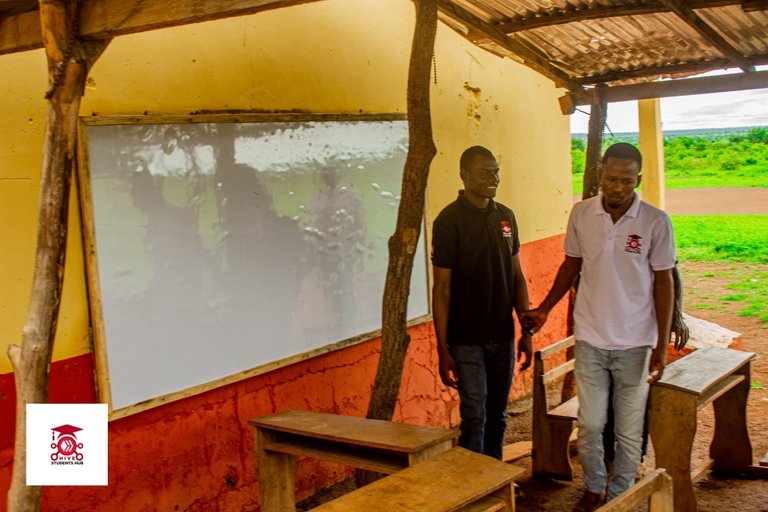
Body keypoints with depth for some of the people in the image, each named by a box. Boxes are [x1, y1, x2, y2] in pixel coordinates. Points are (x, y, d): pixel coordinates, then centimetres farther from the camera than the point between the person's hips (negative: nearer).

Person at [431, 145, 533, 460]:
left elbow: (517, 277, 12)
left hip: (503, 336, 6)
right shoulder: (450, 220, -11)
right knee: (474, 416, -5)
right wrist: (443, 349, -14)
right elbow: (442, 288, -12)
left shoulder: (505, 216, 6)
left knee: (497, 416, 14)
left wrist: (527, 330, 9)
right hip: (466, 340, -5)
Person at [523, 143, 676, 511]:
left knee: (629, 432, 9)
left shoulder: (655, 222, -9)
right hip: (590, 339, 2)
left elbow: (663, 283, -4)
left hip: (635, 343, -2)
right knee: (589, 425, 10)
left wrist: (662, 346, -6)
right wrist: (545, 309, 5)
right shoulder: (581, 214, -2)